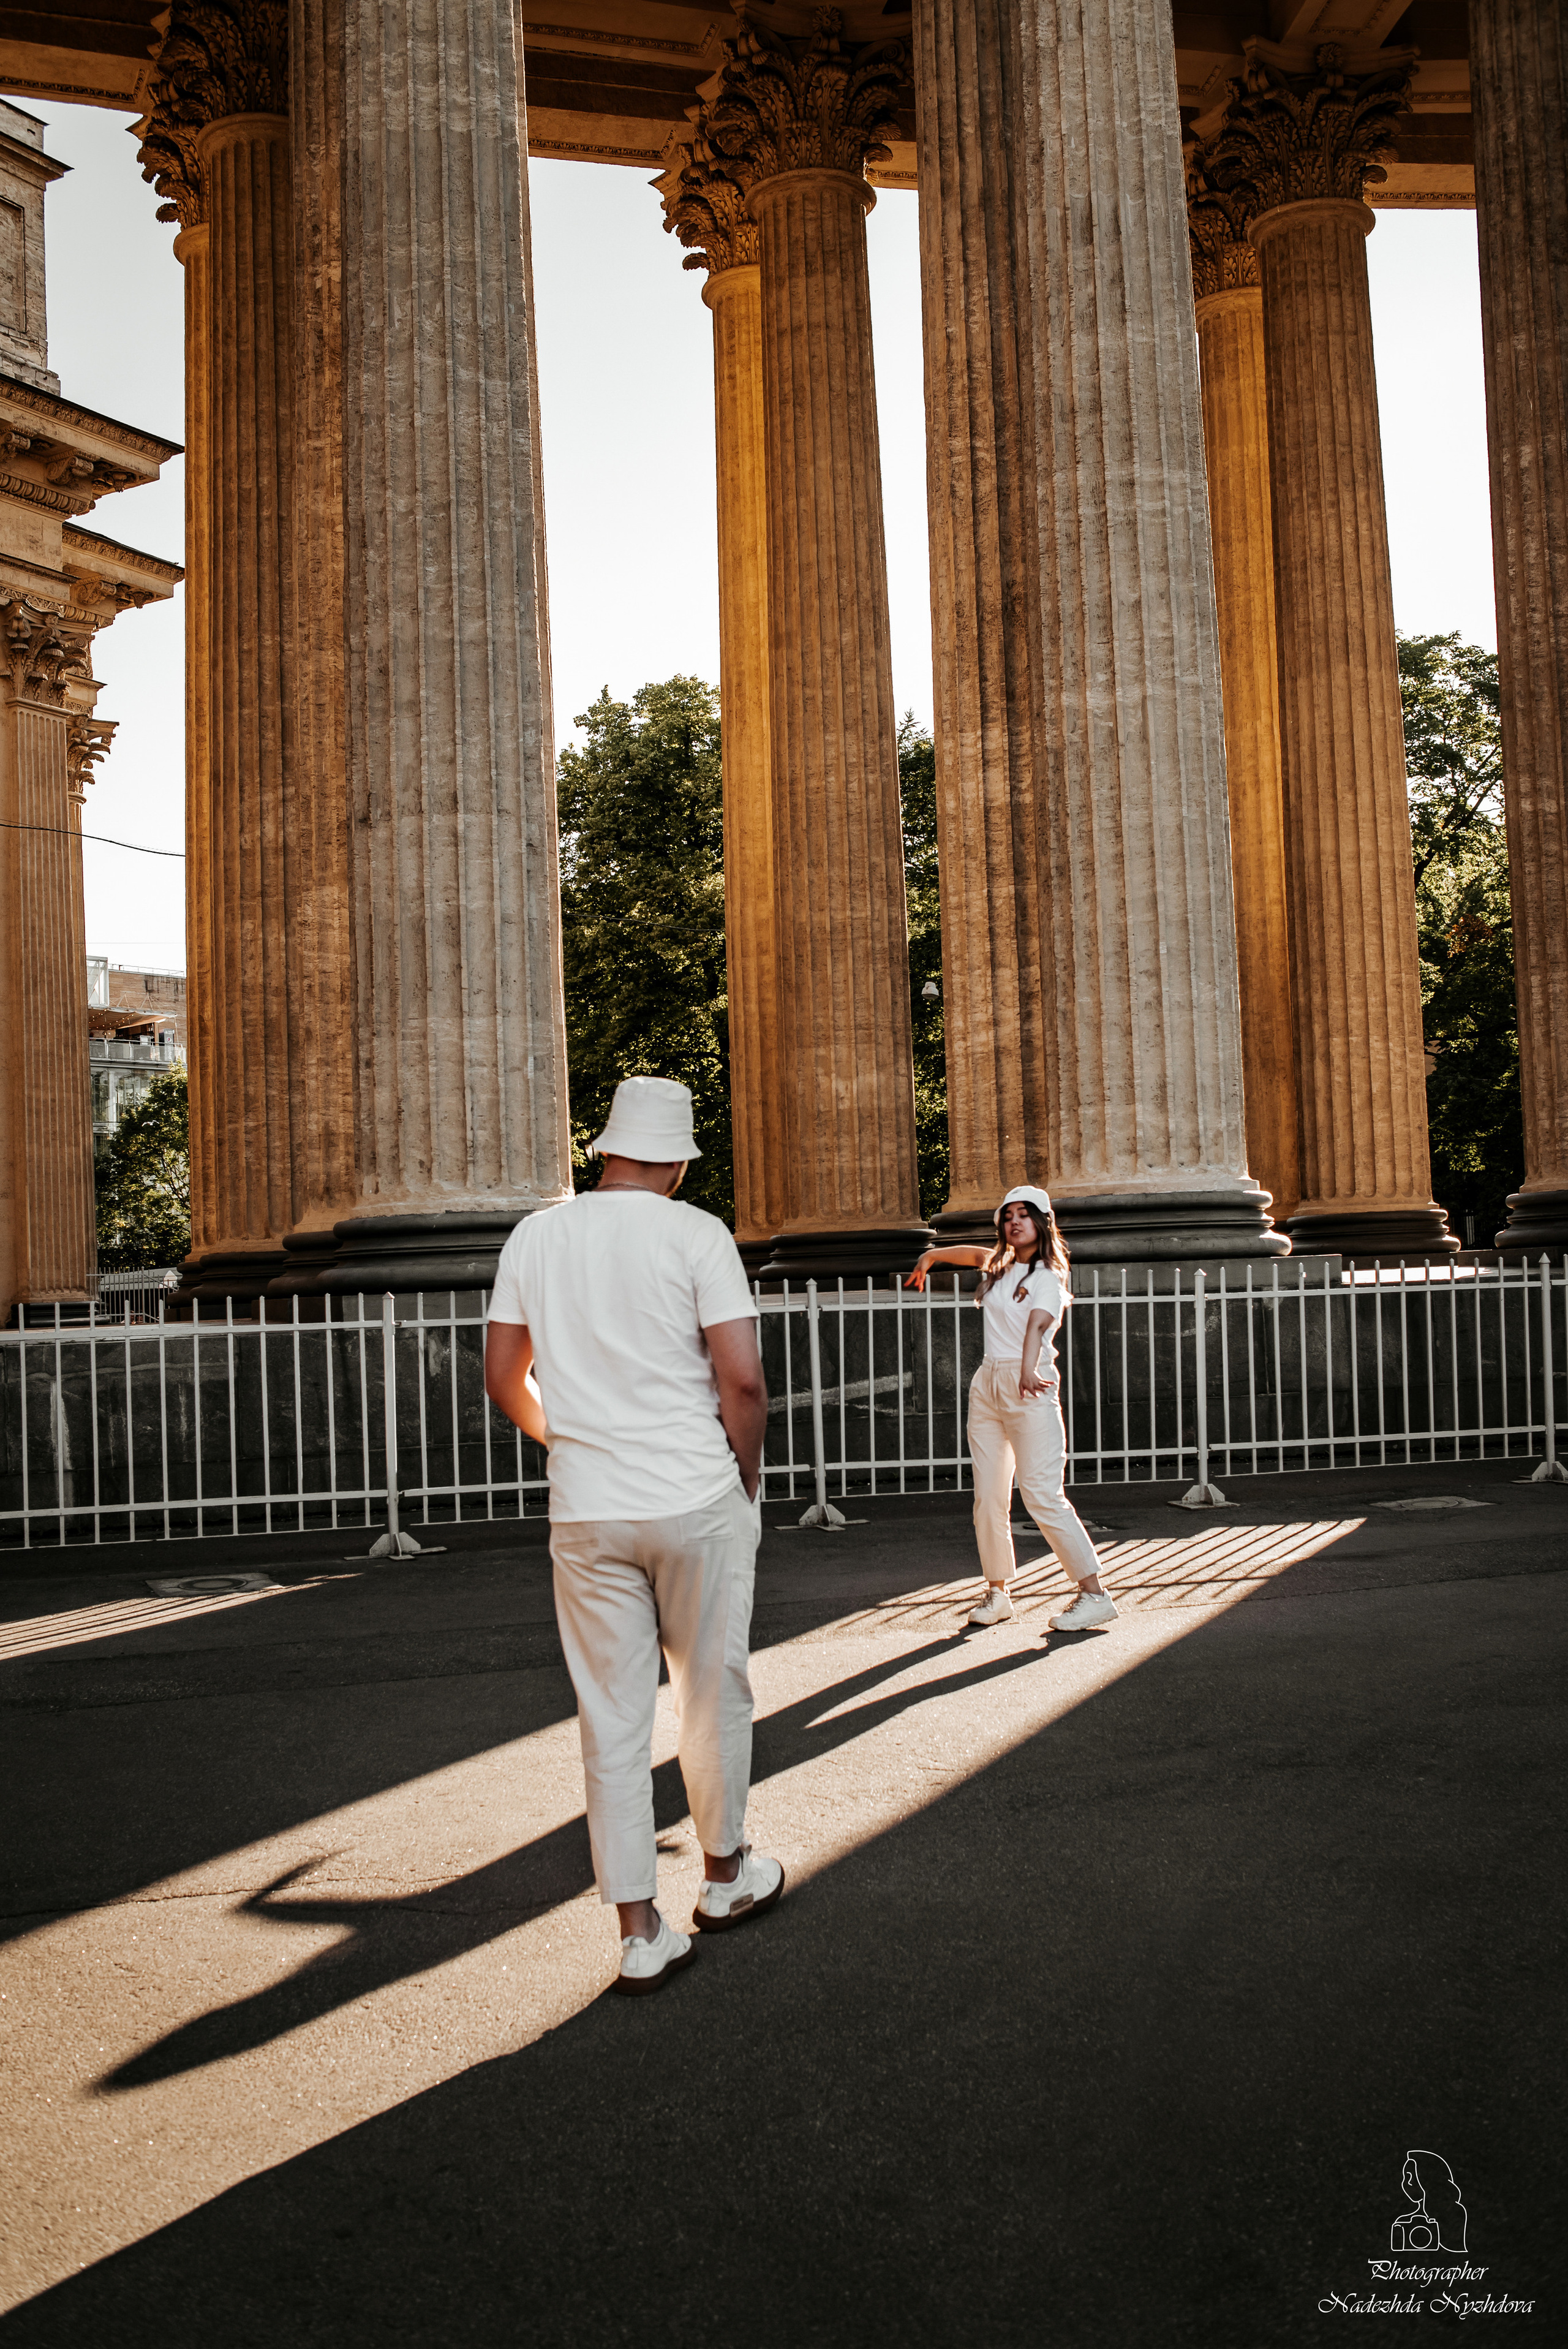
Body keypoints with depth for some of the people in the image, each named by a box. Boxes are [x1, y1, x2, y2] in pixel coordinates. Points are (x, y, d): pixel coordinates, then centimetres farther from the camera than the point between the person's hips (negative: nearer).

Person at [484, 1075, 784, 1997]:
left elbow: (504, 1378, 9)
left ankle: (641, 1935, 11)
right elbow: (743, 1379, -14)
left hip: (585, 1509, 3)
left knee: (613, 1721, 8)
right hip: (697, 1503, -3)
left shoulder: (536, 1237, 4)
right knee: (715, 1696, 16)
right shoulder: (695, 1234, -8)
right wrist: (747, 1481, 2)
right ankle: (726, 1877, 33)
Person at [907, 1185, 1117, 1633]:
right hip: (986, 1385, 7)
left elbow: (1036, 1325, -22)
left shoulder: (1048, 1276, -4)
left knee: (1042, 1495, -14)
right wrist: (930, 1257, 49)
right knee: (988, 1496, 5)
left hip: (1028, 1387, -7)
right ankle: (998, 1592, 15)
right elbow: (971, 1254, 40)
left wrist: (1028, 1370, -38)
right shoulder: (999, 1265, 16)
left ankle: (1095, 1594, -11)